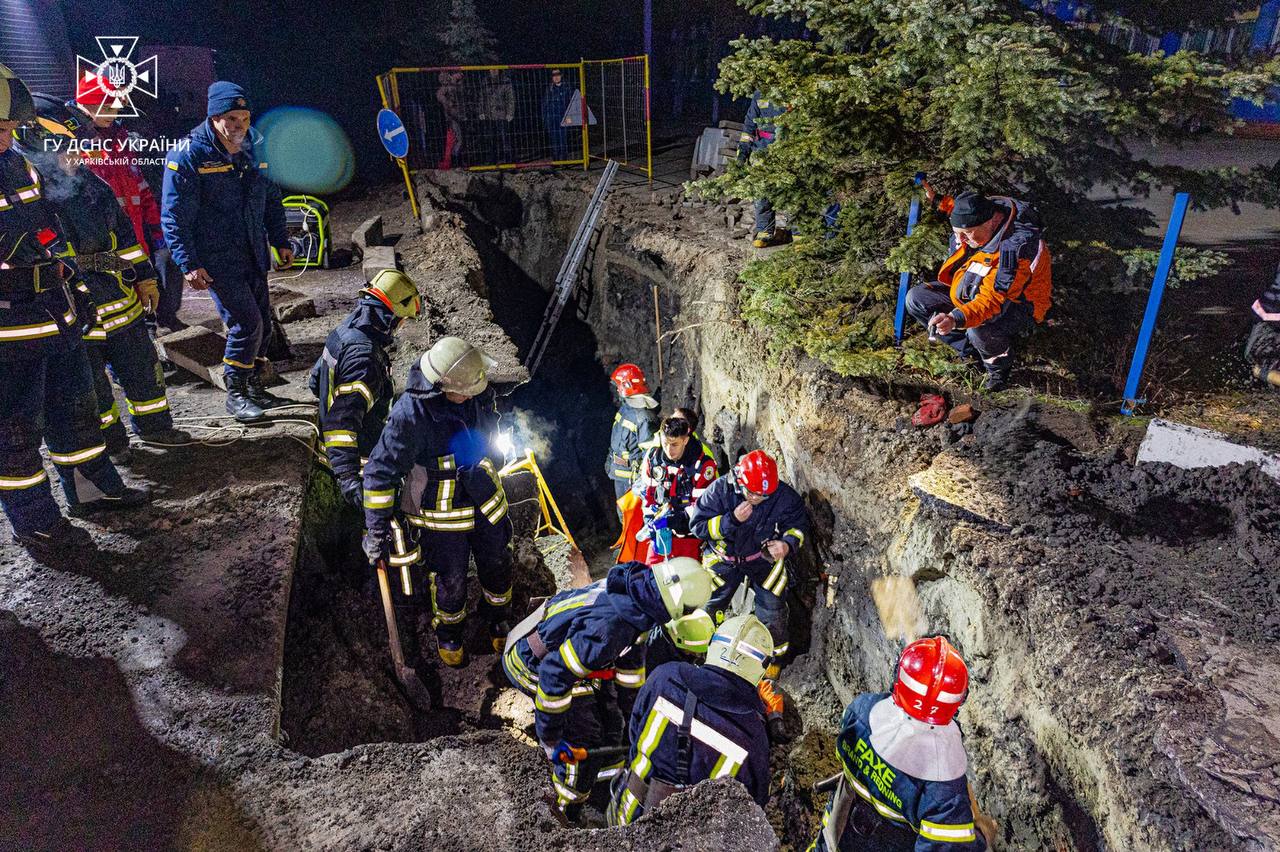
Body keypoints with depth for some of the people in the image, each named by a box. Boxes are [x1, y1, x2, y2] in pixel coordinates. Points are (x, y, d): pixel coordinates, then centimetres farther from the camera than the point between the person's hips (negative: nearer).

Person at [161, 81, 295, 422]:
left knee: (263, 322, 10)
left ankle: (254, 387, 25)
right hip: (217, 260, -7)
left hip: (253, 256, 7)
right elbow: (174, 216, -13)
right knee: (247, 323, -13)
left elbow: (271, 199, 21)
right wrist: (189, 264, -19)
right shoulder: (188, 156, -12)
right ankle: (235, 394, 3)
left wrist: (281, 241, 15)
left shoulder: (253, 150, 9)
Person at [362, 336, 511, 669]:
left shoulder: (480, 394, -13)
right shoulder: (410, 412, -30)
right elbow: (380, 472, -23)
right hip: (442, 513, -5)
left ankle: (497, 620, 49)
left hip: (486, 501, 5)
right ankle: (448, 634, 44)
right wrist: (377, 532, -19)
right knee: (451, 580, 13)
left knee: (497, 566, 20)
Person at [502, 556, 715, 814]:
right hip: (530, 664, -9)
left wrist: (633, 713, 14)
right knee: (584, 740, -7)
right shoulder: (608, 628, -40)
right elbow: (554, 674, -34)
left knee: (610, 719, 13)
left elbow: (631, 655, 5)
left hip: (560, 646, 9)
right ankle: (568, 808, 15)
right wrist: (550, 737, -21)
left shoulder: (634, 590, -11)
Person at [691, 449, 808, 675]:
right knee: (708, 605, 2)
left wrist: (788, 544, -27)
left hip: (764, 557, 1)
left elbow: (798, 525, -4)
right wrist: (732, 519, -36)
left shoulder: (784, 496, -21)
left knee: (772, 608, -2)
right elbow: (698, 525, -22)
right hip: (724, 557, 0)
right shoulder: (720, 489, -24)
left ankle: (775, 656, 26)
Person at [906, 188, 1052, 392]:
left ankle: (999, 366, -4)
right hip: (971, 295, 8)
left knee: (979, 329, -41)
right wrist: (939, 202, 10)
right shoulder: (983, 214, -12)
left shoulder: (1016, 247, -35)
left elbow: (994, 300, -39)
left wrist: (957, 319, -53)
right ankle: (974, 349, -5)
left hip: (1015, 305, -8)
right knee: (915, 298, -6)